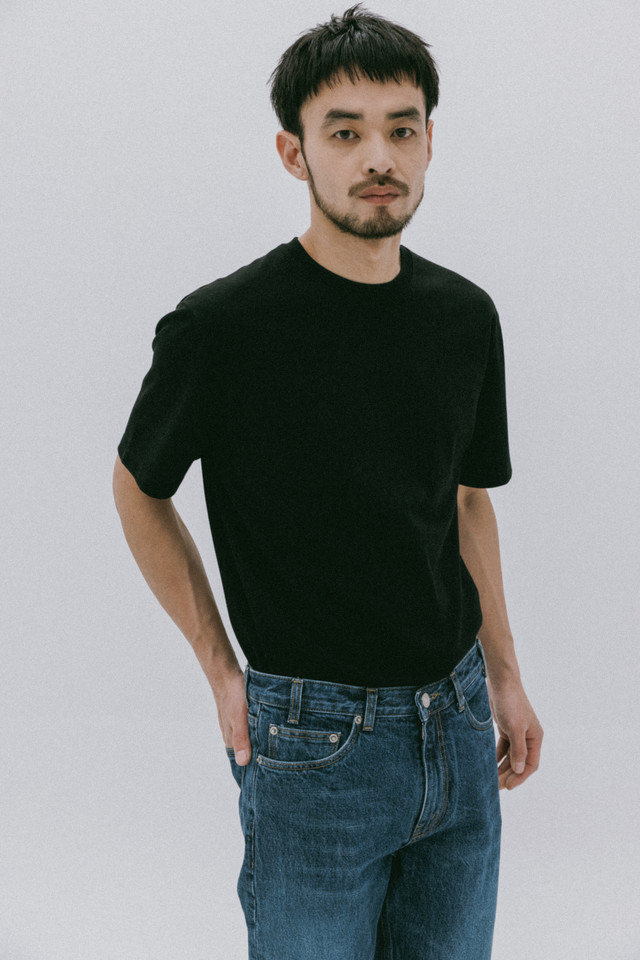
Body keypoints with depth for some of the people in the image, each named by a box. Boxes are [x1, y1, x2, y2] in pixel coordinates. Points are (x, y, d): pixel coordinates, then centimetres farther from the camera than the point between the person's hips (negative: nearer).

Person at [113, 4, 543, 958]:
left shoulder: (466, 316, 1)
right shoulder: (223, 325, -15)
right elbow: (139, 490, -1)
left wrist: (504, 676, 12)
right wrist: (221, 669, -2)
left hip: (457, 719, 5)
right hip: (316, 736, -5)